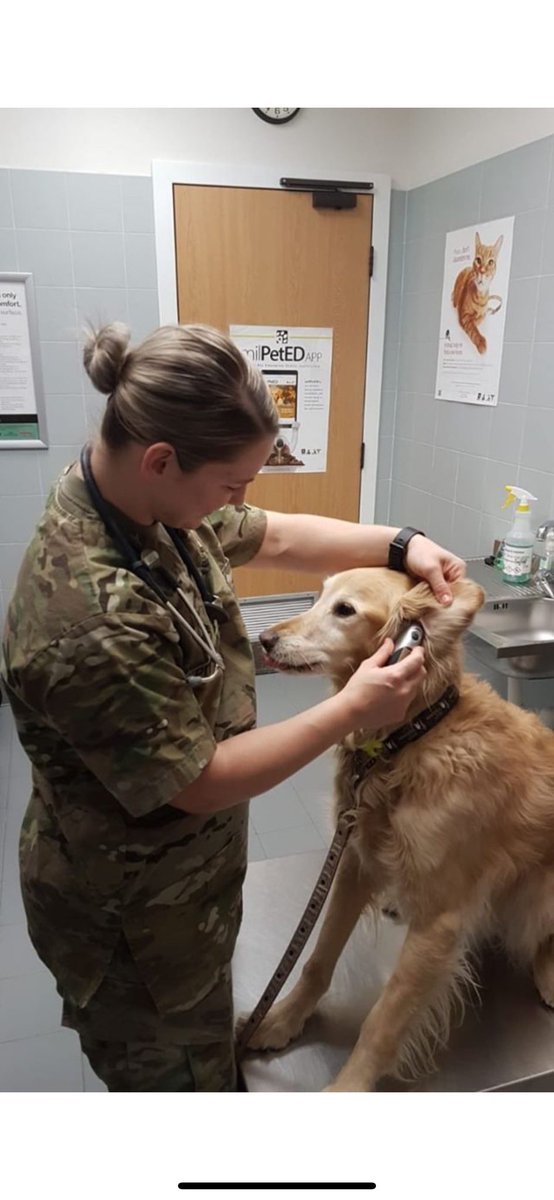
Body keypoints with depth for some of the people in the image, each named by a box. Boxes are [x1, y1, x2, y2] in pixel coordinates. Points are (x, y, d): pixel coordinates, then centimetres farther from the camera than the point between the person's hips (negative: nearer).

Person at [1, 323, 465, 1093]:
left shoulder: (145, 500, -12)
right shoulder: (92, 619, -39)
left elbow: (274, 539, 2)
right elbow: (200, 783, -28)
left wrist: (401, 543, -7)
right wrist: (352, 711, -21)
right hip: (134, 911, -7)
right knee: (178, 1073, 23)